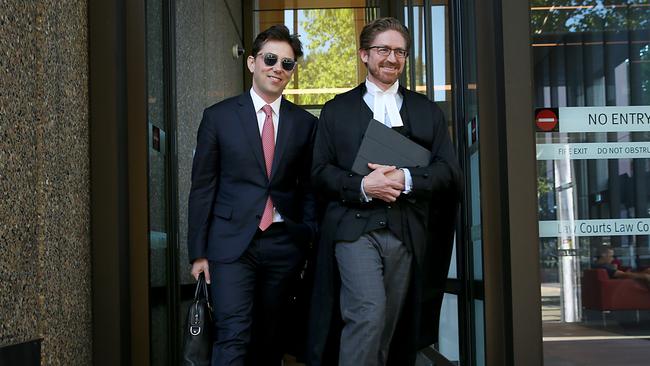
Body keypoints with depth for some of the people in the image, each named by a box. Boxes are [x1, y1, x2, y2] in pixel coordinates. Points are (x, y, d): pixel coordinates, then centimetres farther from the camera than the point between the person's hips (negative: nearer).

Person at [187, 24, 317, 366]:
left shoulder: (305, 123, 7)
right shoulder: (218, 116, 2)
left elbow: (309, 188, 12)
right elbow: (202, 187, 3)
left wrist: (308, 242, 5)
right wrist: (198, 252, 0)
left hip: (283, 244, 3)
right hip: (231, 242, -2)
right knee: (233, 337, -11)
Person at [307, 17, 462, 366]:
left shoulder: (427, 111, 16)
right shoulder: (337, 109, 12)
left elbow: (449, 170, 7)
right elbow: (319, 171, 5)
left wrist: (406, 178, -12)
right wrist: (362, 186, -13)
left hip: (407, 233, 2)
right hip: (355, 228, -2)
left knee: (390, 328, 5)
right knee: (368, 314, -20)